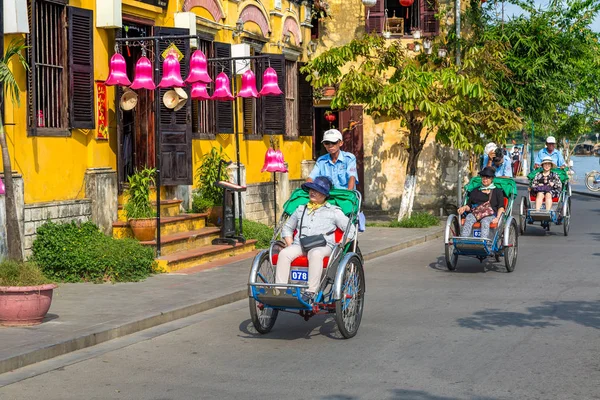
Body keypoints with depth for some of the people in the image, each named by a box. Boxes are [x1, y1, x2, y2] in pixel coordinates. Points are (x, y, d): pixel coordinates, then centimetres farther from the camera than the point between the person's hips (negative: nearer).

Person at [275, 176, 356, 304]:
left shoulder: (334, 211, 15)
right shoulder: (301, 210, 27)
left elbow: (350, 230, 12)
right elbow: (287, 228, 33)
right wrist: (290, 245, 14)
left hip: (323, 245, -4)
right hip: (299, 244, 4)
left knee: (315, 254, -41)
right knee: (284, 253, -30)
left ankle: (310, 293, -46)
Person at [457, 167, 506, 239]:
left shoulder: (497, 191, 21)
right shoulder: (475, 191, 29)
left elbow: (501, 207, 10)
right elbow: (469, 205, 21)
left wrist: (497, 218, -9)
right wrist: (465, 207, -4)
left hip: (490, 215, -2)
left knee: (485, 221, -38)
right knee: (468, 218, -34)